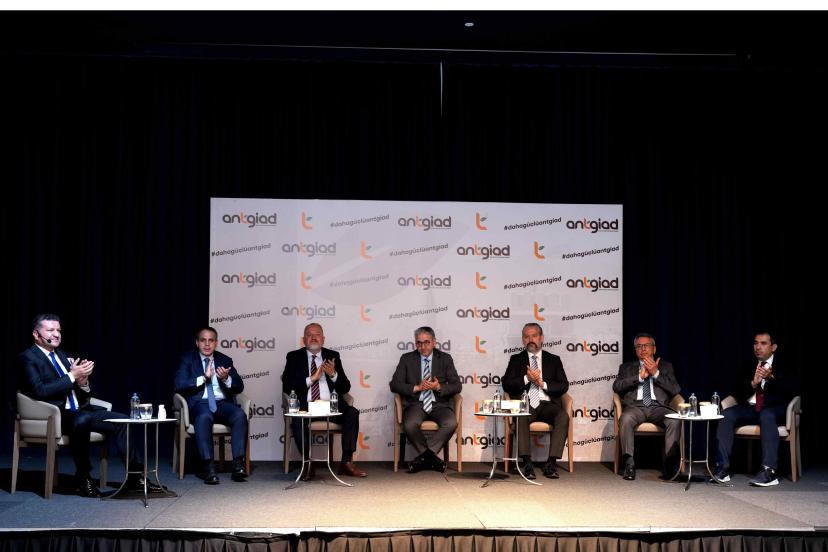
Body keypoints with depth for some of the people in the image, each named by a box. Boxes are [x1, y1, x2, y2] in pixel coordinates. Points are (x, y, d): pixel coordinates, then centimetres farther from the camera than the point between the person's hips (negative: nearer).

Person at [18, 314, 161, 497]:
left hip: (79, 411, 8)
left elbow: (85, 395, 20)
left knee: (122, 420, -10)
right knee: (81, 420, -38)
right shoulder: (28, 358, -1)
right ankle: (83, 479, -22)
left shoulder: (63, 355, 21)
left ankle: (135, 476, -7)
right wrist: (72, 376, -16)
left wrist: (83, 381, -3)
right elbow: (40, 391, -19)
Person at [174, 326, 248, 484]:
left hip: (223, 403, 3)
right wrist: (203, 378, -16)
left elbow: (239, 387, 10)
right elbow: (179, 385, -5)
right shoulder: (187, 360, 10)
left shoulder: (225, 360, 18)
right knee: (204, 417, -38)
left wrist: (226, 378, -12)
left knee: (240, 415, -29)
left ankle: (238, 464, -31)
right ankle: (208, 467, -37)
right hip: (200, 403, -3)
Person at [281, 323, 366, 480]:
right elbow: (287, 386, -2)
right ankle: (308, 464, -21)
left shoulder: (333, 356, 15)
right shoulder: (294, 357, 10)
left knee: (352, 413, -26)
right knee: (297, 419, -34)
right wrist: (311, 379, -12)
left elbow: (345, 388, 11)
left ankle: (347, 462, -21)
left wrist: (334, 374, -10)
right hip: (306, 406, -2)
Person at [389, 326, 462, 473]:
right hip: (416, 404, 0)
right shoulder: (407, 359, 11)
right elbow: (394, 384, 2)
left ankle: (424, 456, -20)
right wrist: (417, 388, -11)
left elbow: (457, 386, 5)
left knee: (451, 423, -32)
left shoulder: (445, 359, 11)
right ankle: (431, 457, -12)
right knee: (410, 425, -33)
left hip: (440, 404, 0)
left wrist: (439, 387, -13)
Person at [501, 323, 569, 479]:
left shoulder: (553, 360, 18)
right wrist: (527, 378, -10)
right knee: (520, 417, -36)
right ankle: (527, 463, -35)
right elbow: (507, 385, 4)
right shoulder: (516, 360, 17)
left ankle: (551, 463, -31)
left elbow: (564, 386, 7)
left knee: (563, 416, -31)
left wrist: (543, 384, -7)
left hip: (547, 404, 1)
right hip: (525, 404, -1)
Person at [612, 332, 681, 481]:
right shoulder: (627, 367, 22)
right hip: (636, 406, 0)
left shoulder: (665, 367, 22)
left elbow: (675, 390, 6)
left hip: (658, 406, 0)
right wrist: (640, 377, -4)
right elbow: (616, 387, 3)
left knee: (674, 421, -33)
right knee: (625, 419, -36)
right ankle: (629, 463, -30)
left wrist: (656, 373, -3)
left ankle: (670, 463, -27)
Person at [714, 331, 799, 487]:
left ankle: (769, 471, -42)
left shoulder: (784, 366, 8)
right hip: (750, 408, 4)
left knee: (766, 415, -39)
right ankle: (723, 468, -27)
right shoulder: (748, 367, 18)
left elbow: (794, 390, -8)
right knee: (726, 415, -24)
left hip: (775, 410, -4)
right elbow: (736, 393, 10)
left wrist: (771, 378, -22)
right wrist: (752, 383, -10)